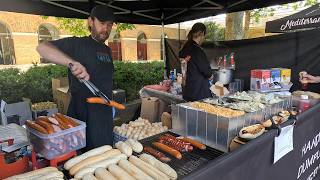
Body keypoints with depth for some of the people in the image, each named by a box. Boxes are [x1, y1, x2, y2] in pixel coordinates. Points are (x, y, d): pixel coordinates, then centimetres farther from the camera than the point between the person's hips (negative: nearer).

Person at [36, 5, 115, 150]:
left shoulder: (107, 50, 13)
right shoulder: (78, 44, -9)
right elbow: (42, 47, -21)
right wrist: (72, 62, -36)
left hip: (105, 112, 7)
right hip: (83, 112, -7)